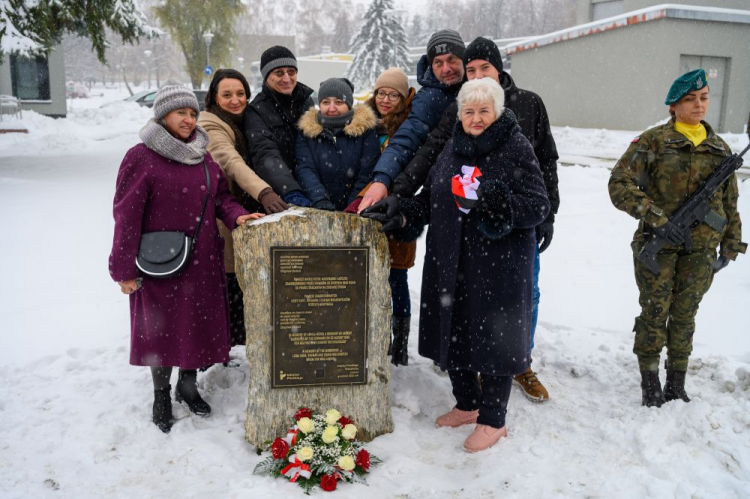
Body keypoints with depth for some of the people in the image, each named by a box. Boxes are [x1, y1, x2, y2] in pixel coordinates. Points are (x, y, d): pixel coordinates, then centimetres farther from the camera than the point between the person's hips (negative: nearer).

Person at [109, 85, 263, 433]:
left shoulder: (203, 156, 7)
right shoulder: (141, 157, -10)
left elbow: (220, 195, 14)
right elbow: (126, 216, -11)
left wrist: (236, 215, -9)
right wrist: (125, 269, -11)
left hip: (202, 261, 5)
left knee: (200, 323, 12)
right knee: (162, 326, 7)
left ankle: (188, 385, 34)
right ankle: (161, 395, 28)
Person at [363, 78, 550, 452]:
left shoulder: (517, 148, -7)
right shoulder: (453, 148, 11)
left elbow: (538, 207, -13)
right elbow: (430, 198, 17)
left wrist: (499, 204, -30)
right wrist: (401, 214, 1)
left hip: (499, 265, -6)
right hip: (451, 262, 6)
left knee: (493, 335, 2)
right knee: (452, 331, 14)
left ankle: (493, 420, 22)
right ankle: (468, 405, 36)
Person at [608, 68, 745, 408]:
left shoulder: (720, 149, 9)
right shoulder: (652, 141, -5)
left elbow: (730, 203, 17)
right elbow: (619, 184, -14)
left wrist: (730, 247, 16)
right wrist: (656, 219, -22)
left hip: (701, 249, 4)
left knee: (684, 315, 11)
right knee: (655, 312, 4)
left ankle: (676, 386, 24)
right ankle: (650, 383, 20)